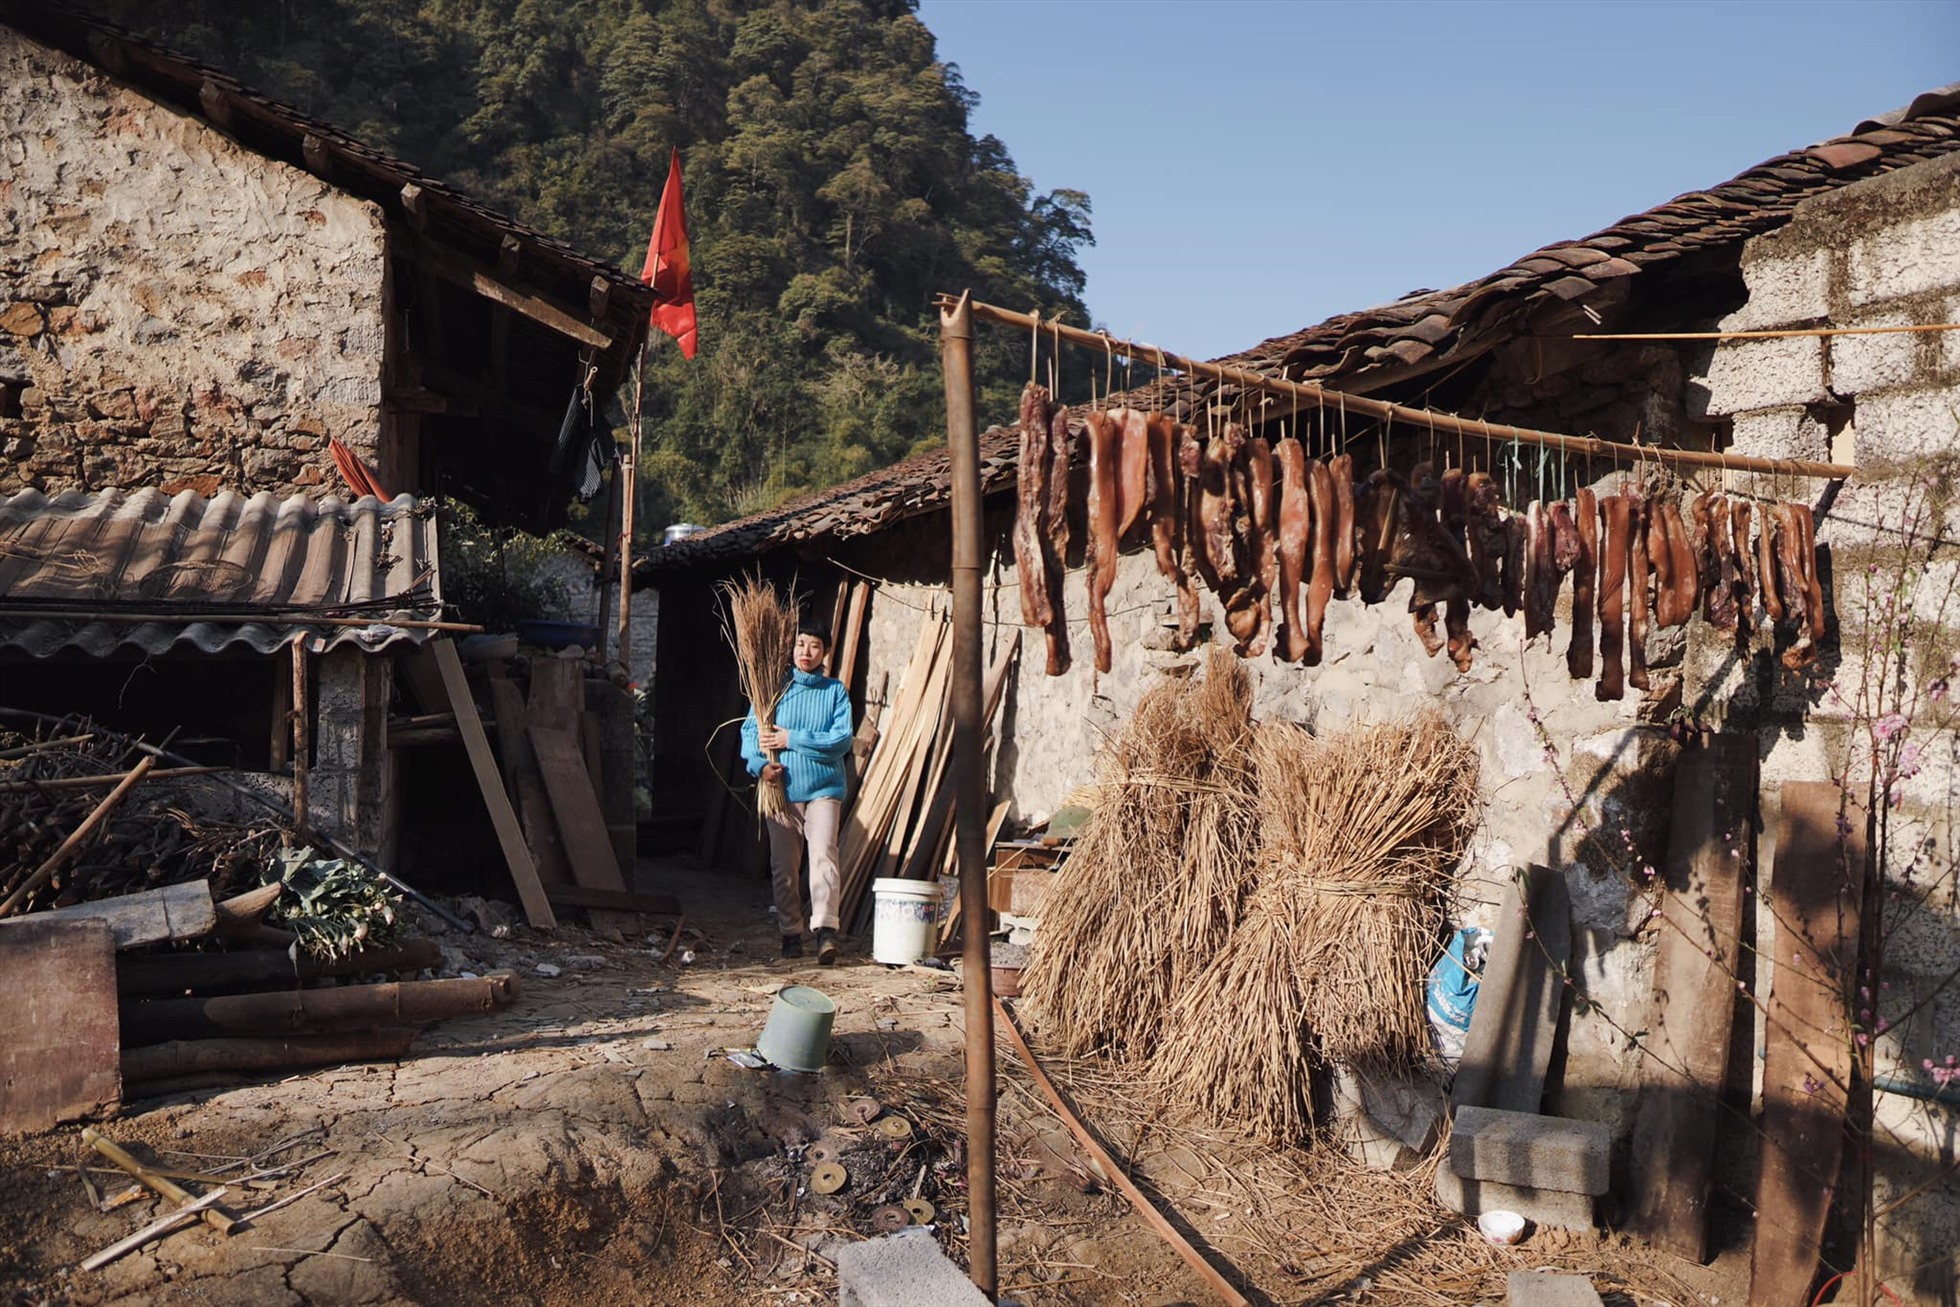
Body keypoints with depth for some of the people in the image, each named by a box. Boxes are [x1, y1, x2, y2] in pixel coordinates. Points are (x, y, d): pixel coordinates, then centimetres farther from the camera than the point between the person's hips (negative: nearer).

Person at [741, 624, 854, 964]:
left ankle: (825, 929, -23)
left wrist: (792, 739, -12)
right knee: (783, 865, 6)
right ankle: (791, 932, 15)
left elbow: (842, 740, -6)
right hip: (781, 789, 2)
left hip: (823, 788, -2)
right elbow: (750, 731, 3)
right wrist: (760, 764, -16)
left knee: (823, 854, -17)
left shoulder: (835, 691, 6)